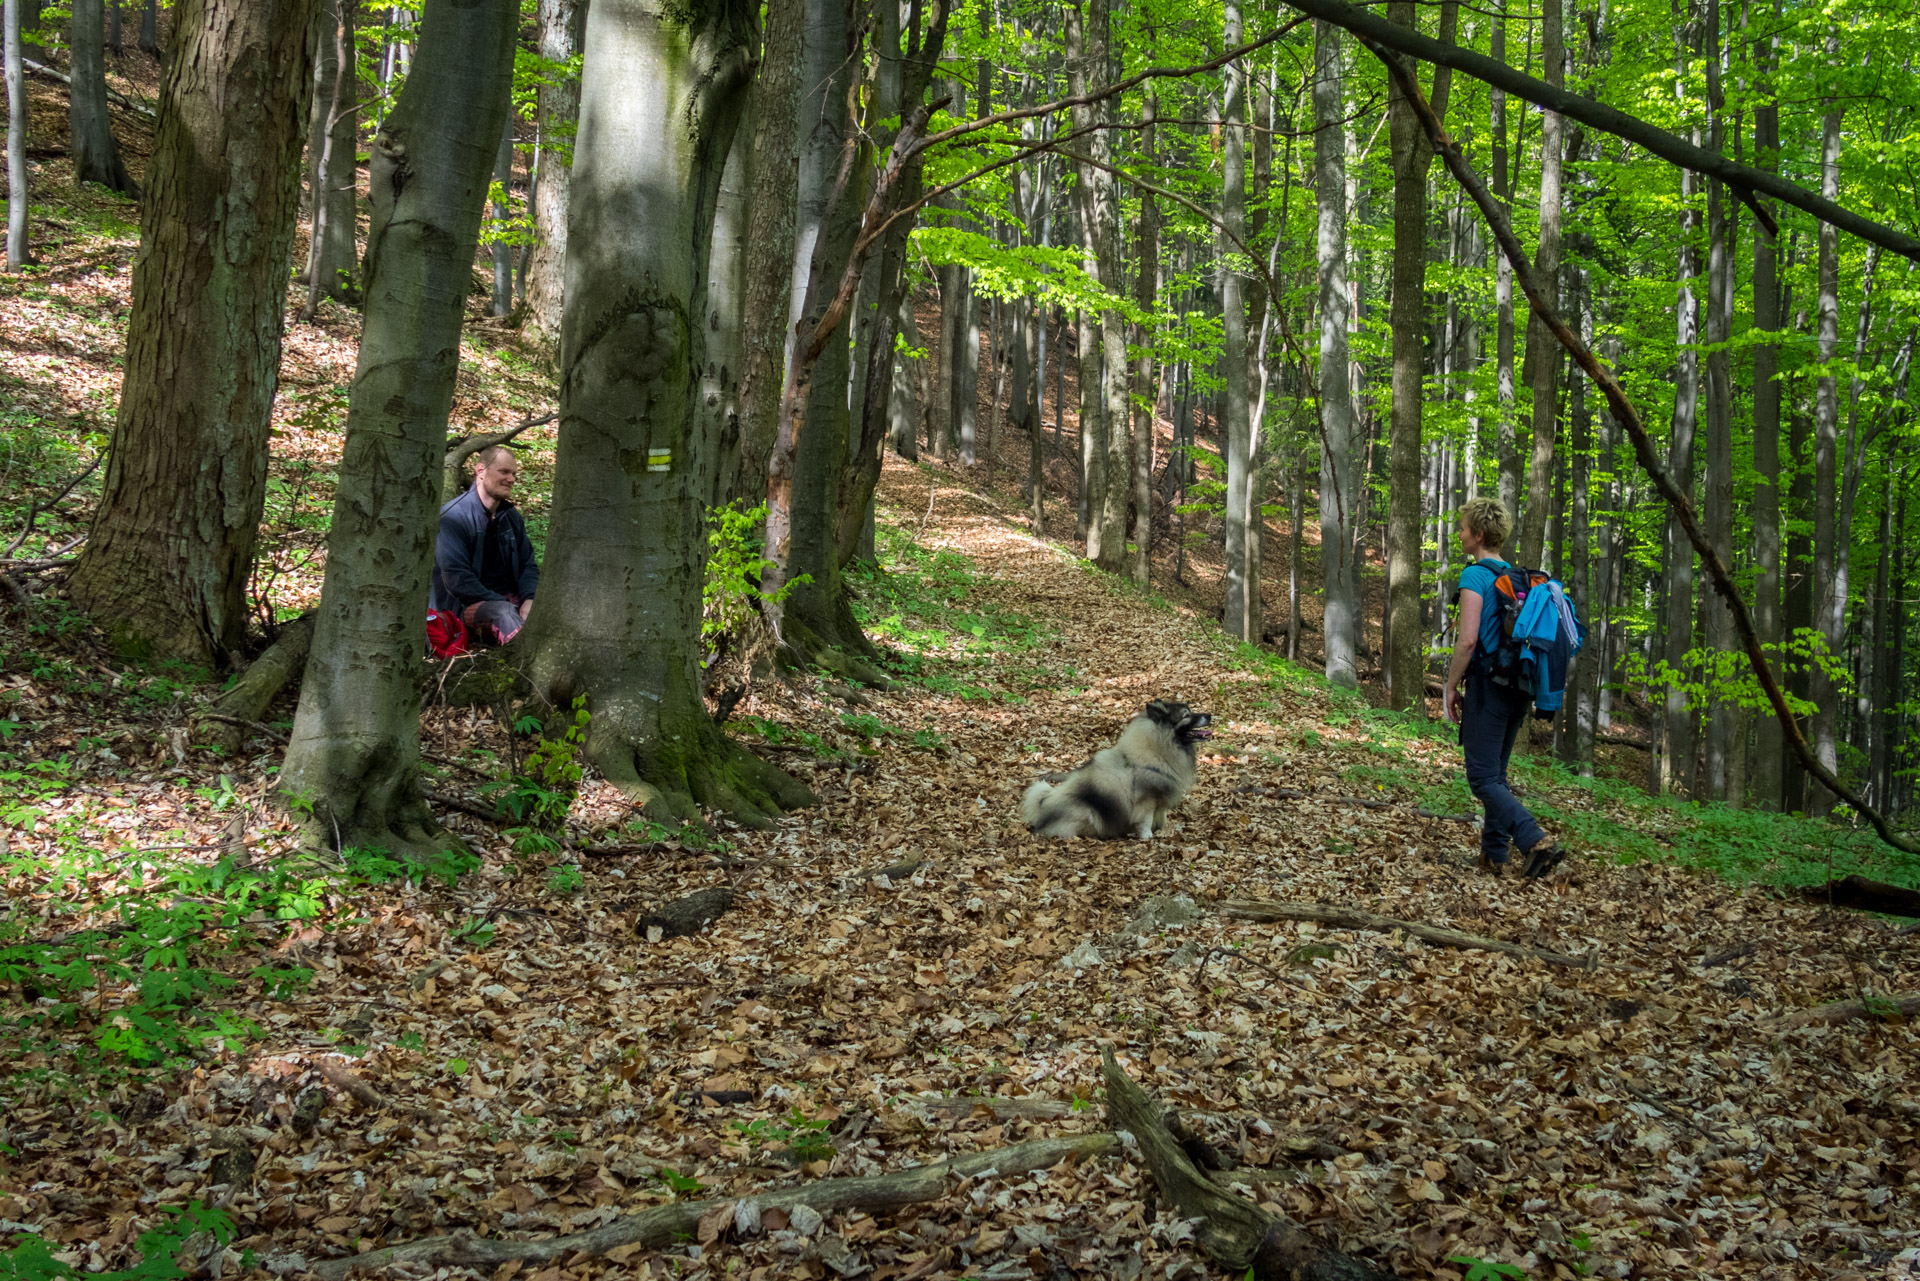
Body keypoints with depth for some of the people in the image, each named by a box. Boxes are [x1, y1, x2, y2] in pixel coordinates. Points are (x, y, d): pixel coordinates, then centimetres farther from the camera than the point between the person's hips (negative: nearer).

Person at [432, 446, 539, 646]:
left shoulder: (511, 516, 15)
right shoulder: (454, 516, -9)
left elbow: (528, 565, 13)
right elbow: (456, 579, -16)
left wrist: (529, 600, -10)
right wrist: (505, 605, -21)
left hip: (510, 599, 7)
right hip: (466, 605, -7)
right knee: (502, 613, -38)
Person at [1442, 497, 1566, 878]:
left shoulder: (1475, 576, -12)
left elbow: (1468, 640, -20)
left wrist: (1451, 687, -10)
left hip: (1488, 687, -8)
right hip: (1519, 688, 8)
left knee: (1484, 778, -8)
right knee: (1496, 774, 16)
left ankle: (1537, 843, -22)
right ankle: (1494, 855, 16)